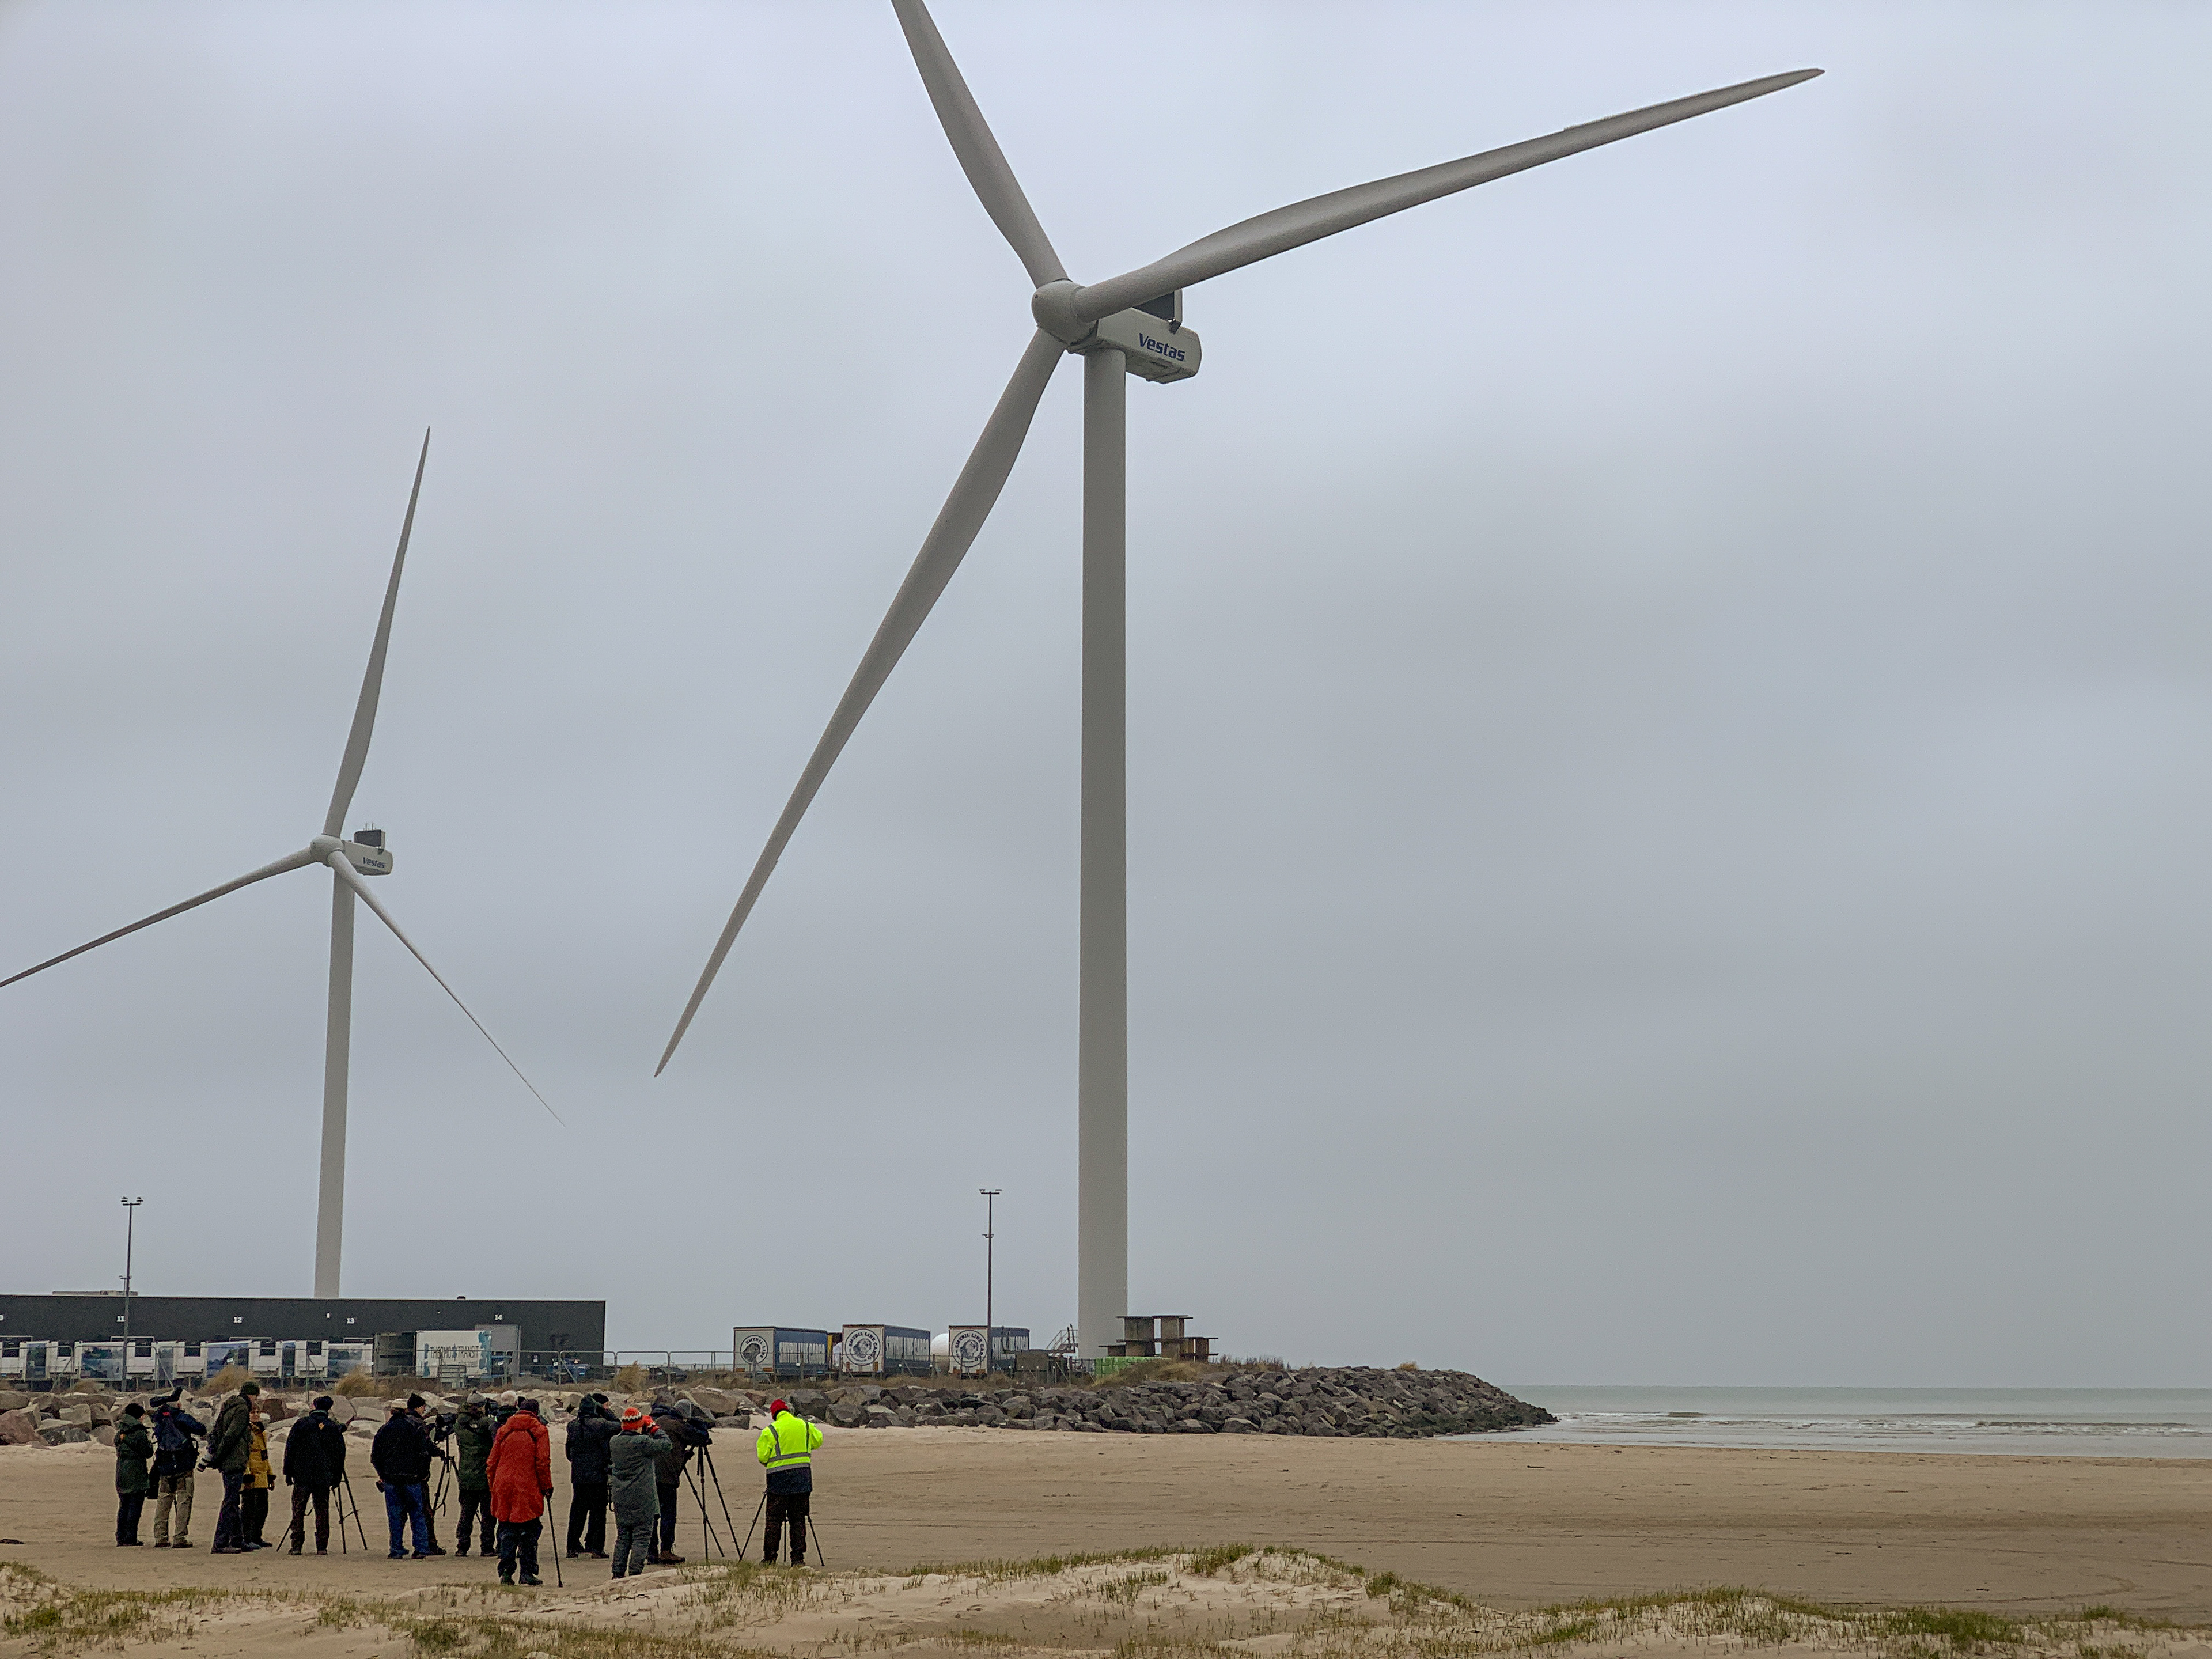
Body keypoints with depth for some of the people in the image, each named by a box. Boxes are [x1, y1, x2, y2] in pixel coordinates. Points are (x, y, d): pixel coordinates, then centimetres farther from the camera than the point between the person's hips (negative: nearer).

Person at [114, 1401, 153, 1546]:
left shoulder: (119, 1433, 9)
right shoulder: (139, 1433, -13)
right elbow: (148, 1453, -11)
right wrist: (150, 1442, 8)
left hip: (121, 1475, 7)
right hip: (136, 1475, -7)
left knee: (123, 1507, 13)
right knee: (135, 1507, -3)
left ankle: (120, 1539, 13)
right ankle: (130, 1539, -6)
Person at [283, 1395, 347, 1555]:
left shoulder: (301, 1424, 0)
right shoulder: (334, 1428, 6)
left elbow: (290, 1449, -1)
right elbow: (341, 1454, 8)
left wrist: (288, 1473, 5)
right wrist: (337, 1478, 14)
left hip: (302, 1476, -2)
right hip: (324, 1477, 2)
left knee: (298, 1511, 4)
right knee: (322, 1511, 6)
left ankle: (296, 1546, 0)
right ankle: (322, 1546, 2)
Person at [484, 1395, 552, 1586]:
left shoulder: (504, 1430, 10)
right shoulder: (539, 1430, 0)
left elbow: (492, 1461, 11)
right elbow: (543, 1462, -6)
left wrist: (494, 1487, 18)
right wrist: (547, 1486, 2)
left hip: (503, 1488, 3)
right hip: (528, 1490, -3)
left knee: (507, 1531, 9)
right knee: (530, 1531, 5)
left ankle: (505, 1570, 1)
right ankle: (528, 1572, 3)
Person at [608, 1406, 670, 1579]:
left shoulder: (614, 1442, 3)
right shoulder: (642, 1442, -17)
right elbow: (665, 1444, -10)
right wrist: (653, 1429, 0)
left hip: (620, 1498, 6)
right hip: (643, 1498, -6)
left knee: (622, 1536, 13)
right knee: (642, 1537, 0)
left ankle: (618, 1573, 12)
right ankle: (634, 1574, -6)